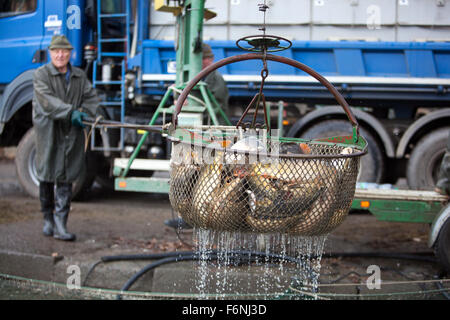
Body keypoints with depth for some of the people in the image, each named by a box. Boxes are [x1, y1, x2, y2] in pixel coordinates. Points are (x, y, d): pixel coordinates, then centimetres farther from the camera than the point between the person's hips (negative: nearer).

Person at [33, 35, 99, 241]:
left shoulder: (79, 76, 14)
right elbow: (47, 101, -16)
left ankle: (60, 225, -3)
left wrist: (83, 112, -12)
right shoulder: (41, 74, -2)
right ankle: (48, 220, 22)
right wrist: (71, 112, -27)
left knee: (65, 179, -2)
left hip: (71, 133, 3)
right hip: (48, 131, -3)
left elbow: (91, 97, 9)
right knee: (47, 177, 5)